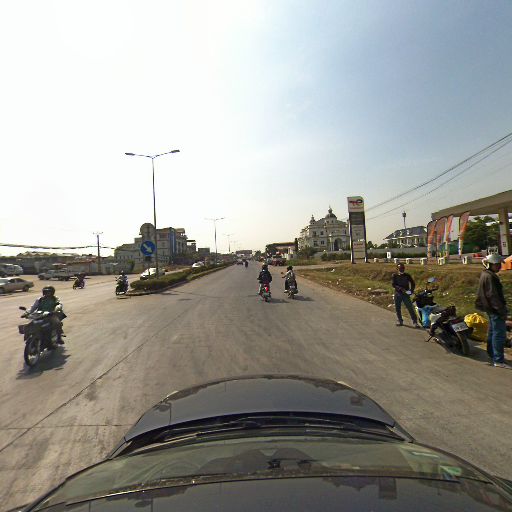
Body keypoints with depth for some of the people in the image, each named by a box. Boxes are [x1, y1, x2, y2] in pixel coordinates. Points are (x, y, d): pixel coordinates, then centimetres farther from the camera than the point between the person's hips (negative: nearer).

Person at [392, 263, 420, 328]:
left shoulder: (407, 275, 3)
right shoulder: (395, 275, 1)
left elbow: (413, 283, 6)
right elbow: (393, 284, -9)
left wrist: (411, 290, -11)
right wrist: (400, 288, -23)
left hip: (406, 294, -1)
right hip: (398, 294, 1)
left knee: (410, 308, -5)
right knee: (398, 308, 7)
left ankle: (415, 322, 0)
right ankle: (399, 321, 22)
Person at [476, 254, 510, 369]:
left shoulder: (485, 275, 14)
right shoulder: (489, 277, -18)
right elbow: (493, 296, -21)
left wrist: (502, 309, 23)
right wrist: (502, 311, -19)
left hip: (490, 309, 11)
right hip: (494, 309, -11)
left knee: (492, 333, 17)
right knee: (499, 334, -6)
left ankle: (492, 357, 28)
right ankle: (498, 361, 0)